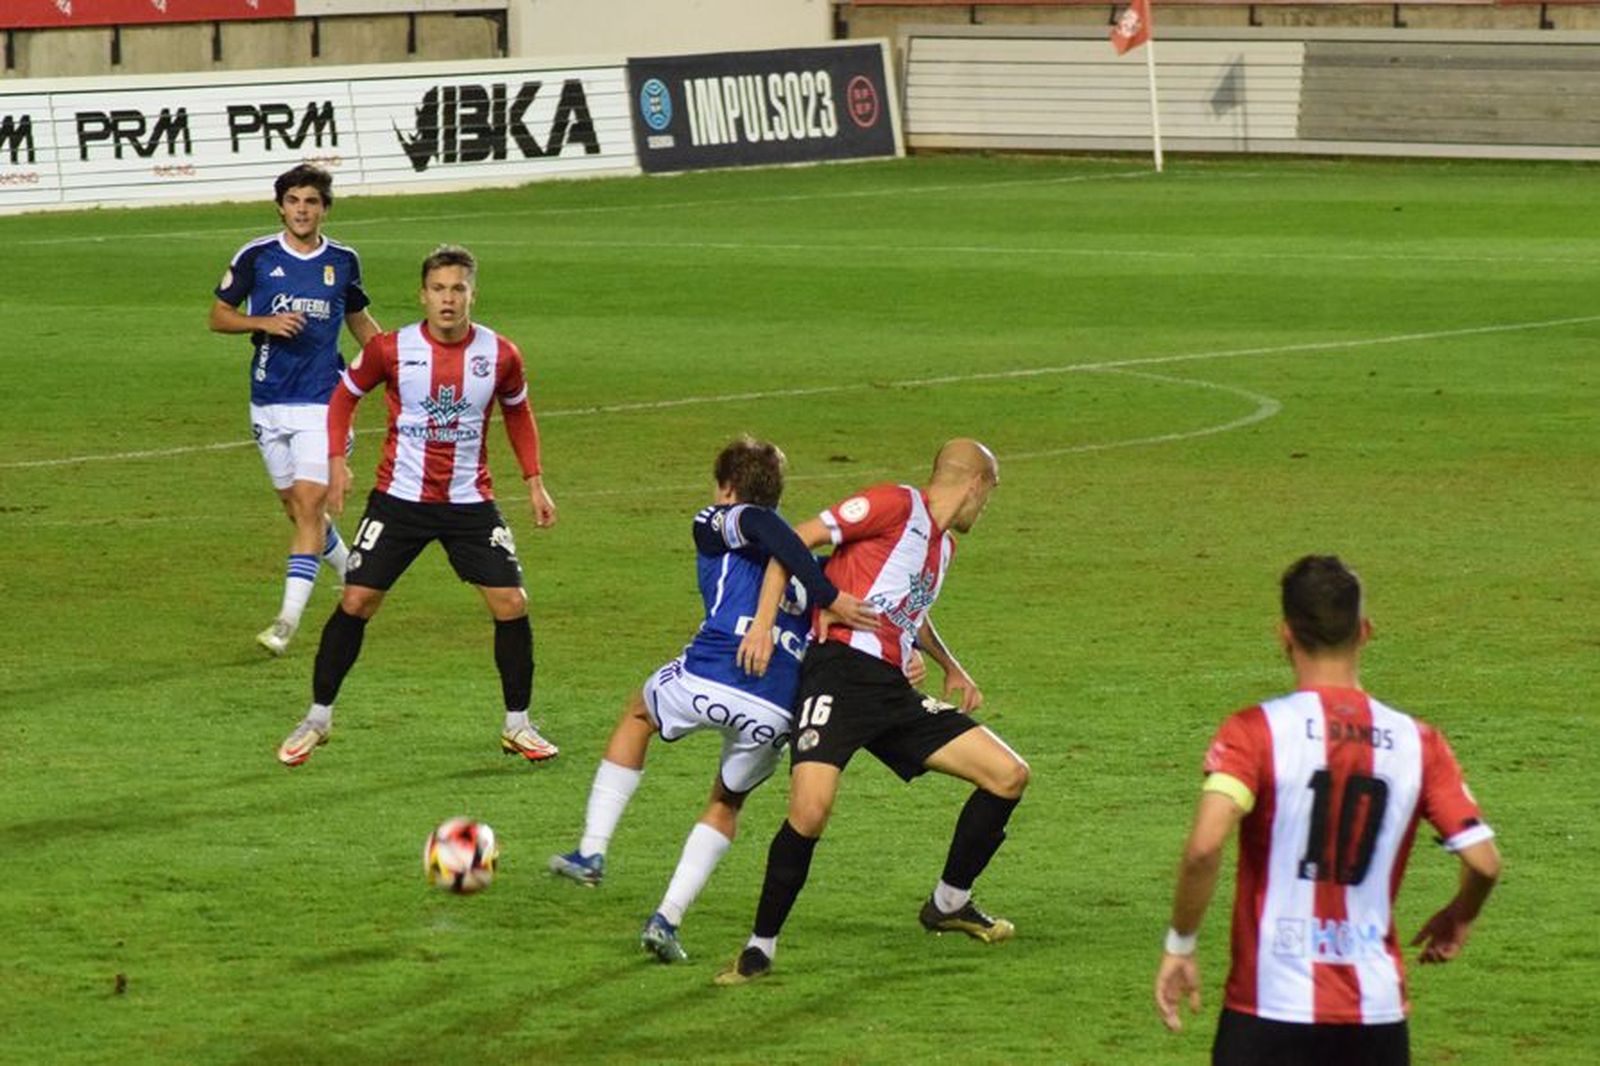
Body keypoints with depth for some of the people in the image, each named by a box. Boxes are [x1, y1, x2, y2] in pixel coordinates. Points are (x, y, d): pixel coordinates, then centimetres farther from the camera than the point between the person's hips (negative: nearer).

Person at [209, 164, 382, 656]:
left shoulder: (343, 261, 3)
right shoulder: (256, 256, -2)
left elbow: (359, 320, 19)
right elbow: (219, 315, 4)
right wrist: (265, 323, -14)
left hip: (322, 400, -2)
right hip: (269, 401, 2)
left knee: (309, 504, -12)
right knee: (297, 508, 11)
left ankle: (288, 620, -15)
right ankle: (354, 577, 37)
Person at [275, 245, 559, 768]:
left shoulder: (500, 355, -5)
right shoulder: (391, 349, -10)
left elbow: (518, 412, 14)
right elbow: (344, 396, 6)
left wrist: (534, 482, 9)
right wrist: (337, 459, -6)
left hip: (470, 503, 1)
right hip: (399, 500, -1)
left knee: (511, 604, -7)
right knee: (355, 601, -5)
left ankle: (517, 726, 10)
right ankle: (317, 719, 12)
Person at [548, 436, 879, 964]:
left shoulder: (714, 524, 11)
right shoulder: (809, 557, 29)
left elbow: (761, 525, -11)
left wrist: (829, 596, -14)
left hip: (706, 682, -4)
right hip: (776, 712, 4)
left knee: (637, 714, 32)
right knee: (726, 805, 30)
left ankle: (592, 852, 28)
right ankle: (667, 919, 17)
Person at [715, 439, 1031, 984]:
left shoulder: (943, 545, 23)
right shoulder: (897, 505, -4)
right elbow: (795, 539, -10)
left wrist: (952, 670, 42)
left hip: (894, 693, 9)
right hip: (841, 670, -9)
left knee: (1009, 775, 4)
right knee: (811, 808, -26)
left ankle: (949, 904, 21)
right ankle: (761, 946, -10)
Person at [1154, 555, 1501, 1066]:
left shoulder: (1256, 731, -7)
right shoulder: (1417, 742, 2)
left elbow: (1203, 847, -20)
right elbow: (1484, 861, 0)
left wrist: (1179, 946, -7)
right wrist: (1458, 918, 22)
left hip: (1269, 1009, -3)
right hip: (1377, 1011, 3)